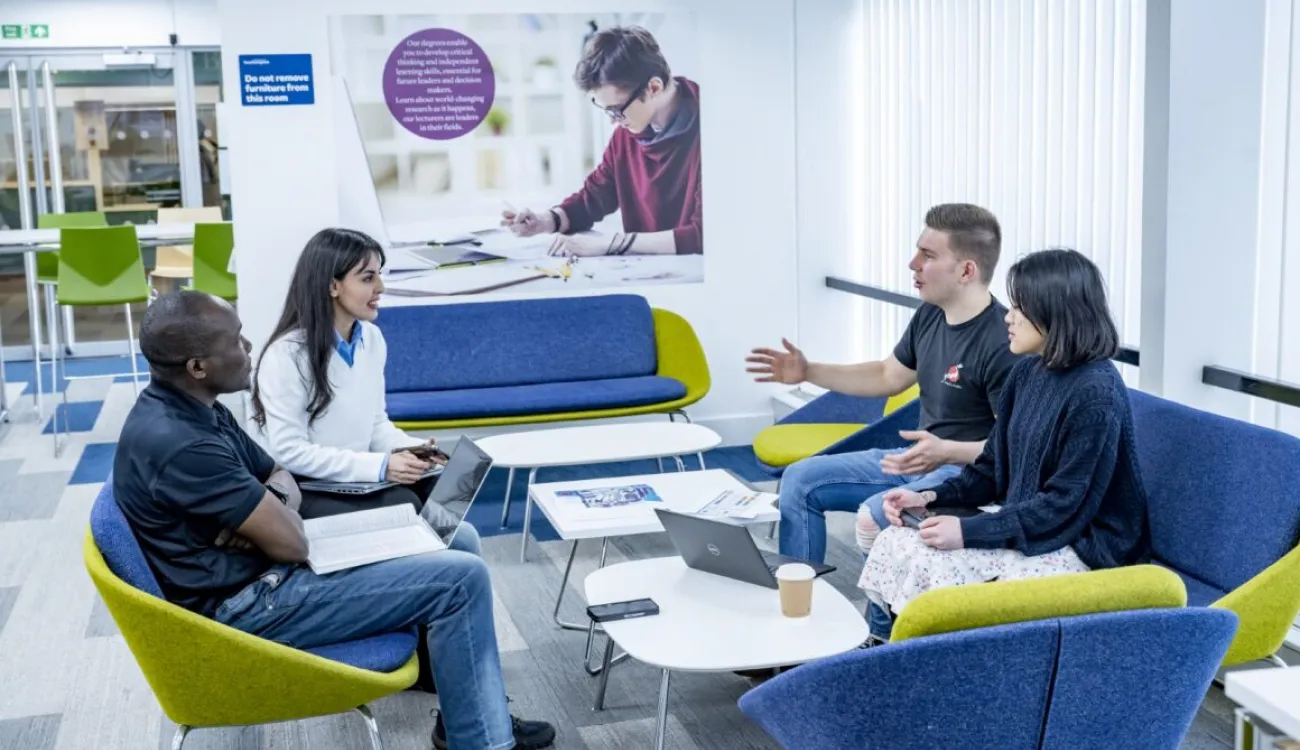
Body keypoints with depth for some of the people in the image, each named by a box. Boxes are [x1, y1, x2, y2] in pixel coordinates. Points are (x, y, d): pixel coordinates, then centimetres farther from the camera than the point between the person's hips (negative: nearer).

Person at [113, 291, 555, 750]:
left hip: (256, 574, 10)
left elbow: (282, 480, 12)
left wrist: (268, 505, -10)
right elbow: (292, 543, -23)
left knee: (454, 541, 10)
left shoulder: (189, 409, 5)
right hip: (246, 605, -10)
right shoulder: (180, 445, -27)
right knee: (461, 579, -12)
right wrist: (275, 507, -1)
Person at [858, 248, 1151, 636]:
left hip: (1079, 546, -8)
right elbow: (993, 468, 12)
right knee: (893, 543, -8)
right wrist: (930, 498, -4)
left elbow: (1065, 506, -22)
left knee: (932, 567, -24)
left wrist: (968, 532, -25)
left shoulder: (1095, 394, -21)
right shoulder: (1028, 373, 6)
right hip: (1025, 527, 8)